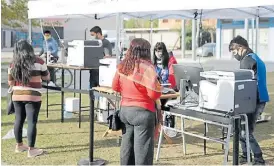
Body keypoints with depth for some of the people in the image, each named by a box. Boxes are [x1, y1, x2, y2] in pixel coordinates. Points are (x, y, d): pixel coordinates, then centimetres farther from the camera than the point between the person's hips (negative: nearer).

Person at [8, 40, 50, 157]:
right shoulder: (38, 61, -6)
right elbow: (46, 77, 4)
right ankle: (31, 150, 1)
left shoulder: (13, 64, 4)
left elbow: (10, 82, 11)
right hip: (32, 96, -5)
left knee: (19, 120, 16)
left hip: (17, 96, 5)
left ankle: (19, 145, 29)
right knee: (32, 122, -1)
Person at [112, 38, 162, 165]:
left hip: (124, 110, 6)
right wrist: (158, 87, 1)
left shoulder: (122, 66, 2)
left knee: (127, 145, 16)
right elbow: (154, 93, -19)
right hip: (142, 111, -6)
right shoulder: (147, 67, -16)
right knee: (143, 147, 2)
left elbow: (115, 87, 12)